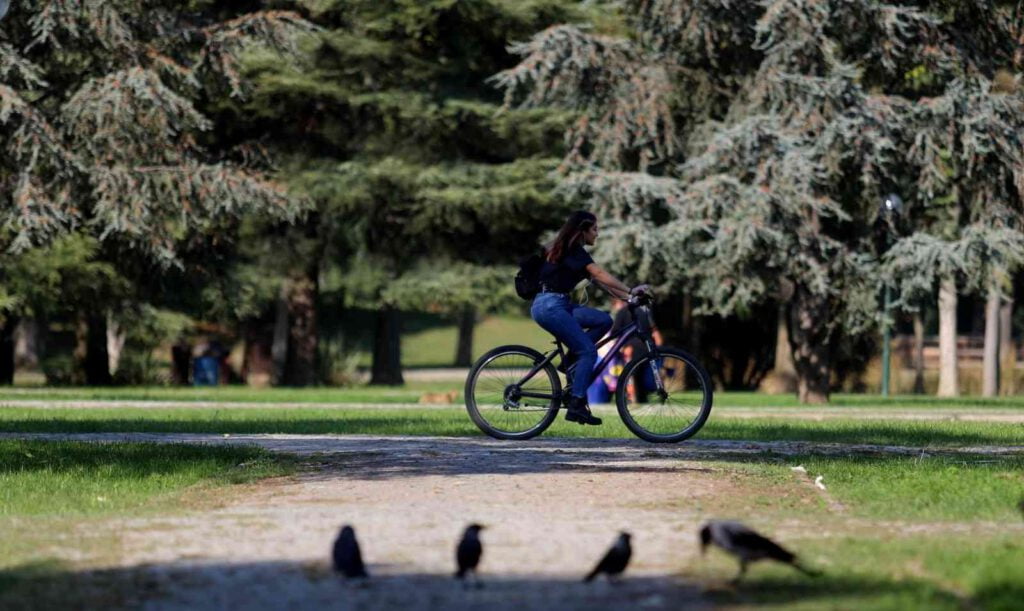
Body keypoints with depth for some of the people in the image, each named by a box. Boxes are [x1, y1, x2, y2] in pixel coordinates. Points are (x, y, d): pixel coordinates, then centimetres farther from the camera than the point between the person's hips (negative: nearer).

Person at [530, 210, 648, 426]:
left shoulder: (573, 252, 19)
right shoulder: (574, 251, -10)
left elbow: (598, 281, 15)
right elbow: (601, 275, -21)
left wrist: (627, 296, 6)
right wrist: (630, 290, -24)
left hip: (559, 305, 9)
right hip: (550, 305, -9)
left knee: (604, 320, 1)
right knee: (588, 351, -12)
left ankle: (569, 362, 3)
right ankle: (576, 406, -15)